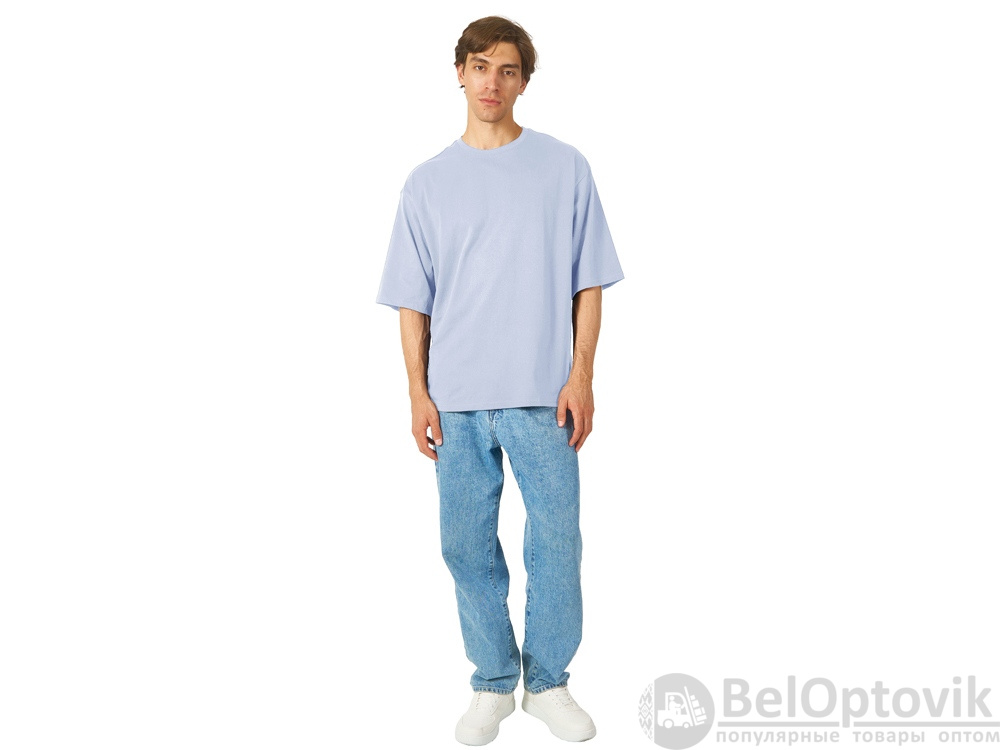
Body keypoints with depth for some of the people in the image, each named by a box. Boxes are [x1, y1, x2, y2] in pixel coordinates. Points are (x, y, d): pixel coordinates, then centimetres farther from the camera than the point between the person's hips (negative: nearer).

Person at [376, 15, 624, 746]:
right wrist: (418, 393, 1)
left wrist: (581, 375, -5)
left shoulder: (565, 168, 3)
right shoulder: (428, 182, 8)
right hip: (457, 400, 2)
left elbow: (588, 283, 3)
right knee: (468, 547, 8)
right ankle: (493, 684, 25)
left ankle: (549, 681, 22)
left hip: (543, 396, -1)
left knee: (557, 543, 3)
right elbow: (413, 301, 8)